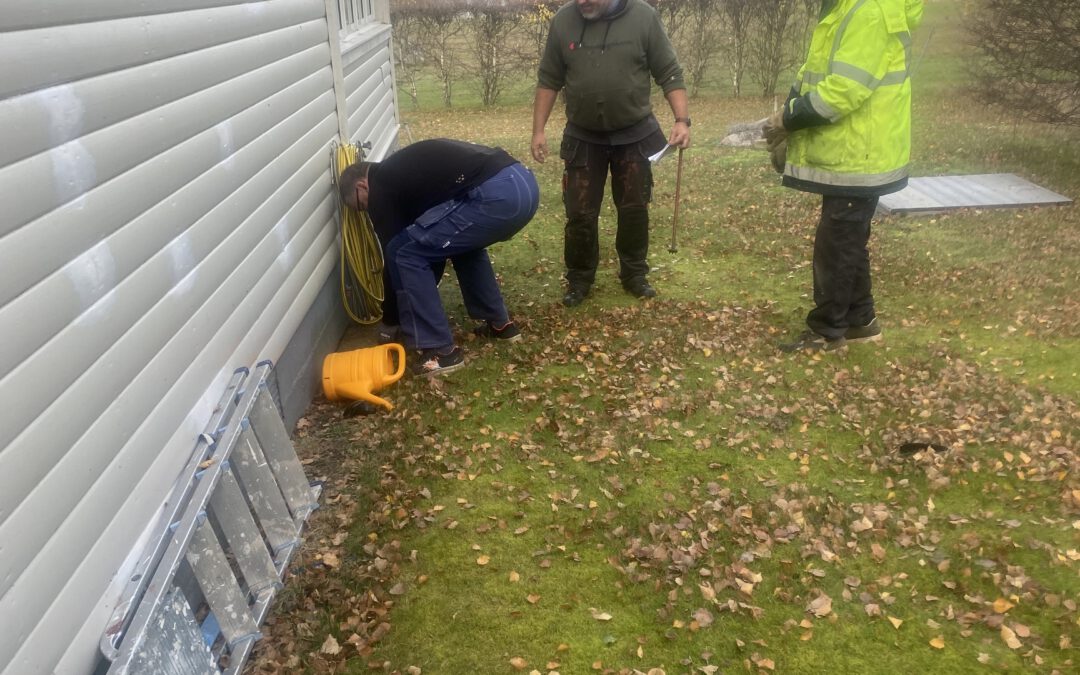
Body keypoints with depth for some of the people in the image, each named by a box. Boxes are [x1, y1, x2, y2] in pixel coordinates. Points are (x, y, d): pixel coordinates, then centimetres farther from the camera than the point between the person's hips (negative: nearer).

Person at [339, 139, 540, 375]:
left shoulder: (380, 185, 8)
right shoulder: (405, 170, 34)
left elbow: (393, 249, 12)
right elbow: (436, 244, 39)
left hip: (496, 194, -10)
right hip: (523, 182, 10)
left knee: (404, 252, 3)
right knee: (461, 242, 36)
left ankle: (441, 350, 7)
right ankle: (500, 323, 36)